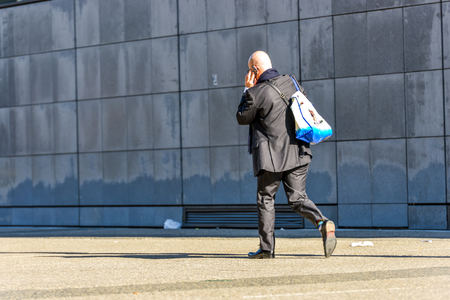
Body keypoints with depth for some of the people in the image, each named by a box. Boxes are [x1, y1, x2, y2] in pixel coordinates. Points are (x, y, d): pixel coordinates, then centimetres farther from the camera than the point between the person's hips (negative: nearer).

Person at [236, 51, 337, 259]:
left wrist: (248, 90, 4)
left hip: (271, 156, -5)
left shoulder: (257, 92, -12)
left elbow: (242, 118, 0)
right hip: (298, 153, 5)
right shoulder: (291, 82, 7)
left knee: (265, 200, 9)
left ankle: (266, 248, 10)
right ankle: (322, 223, -19)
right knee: (298, 198, 8)